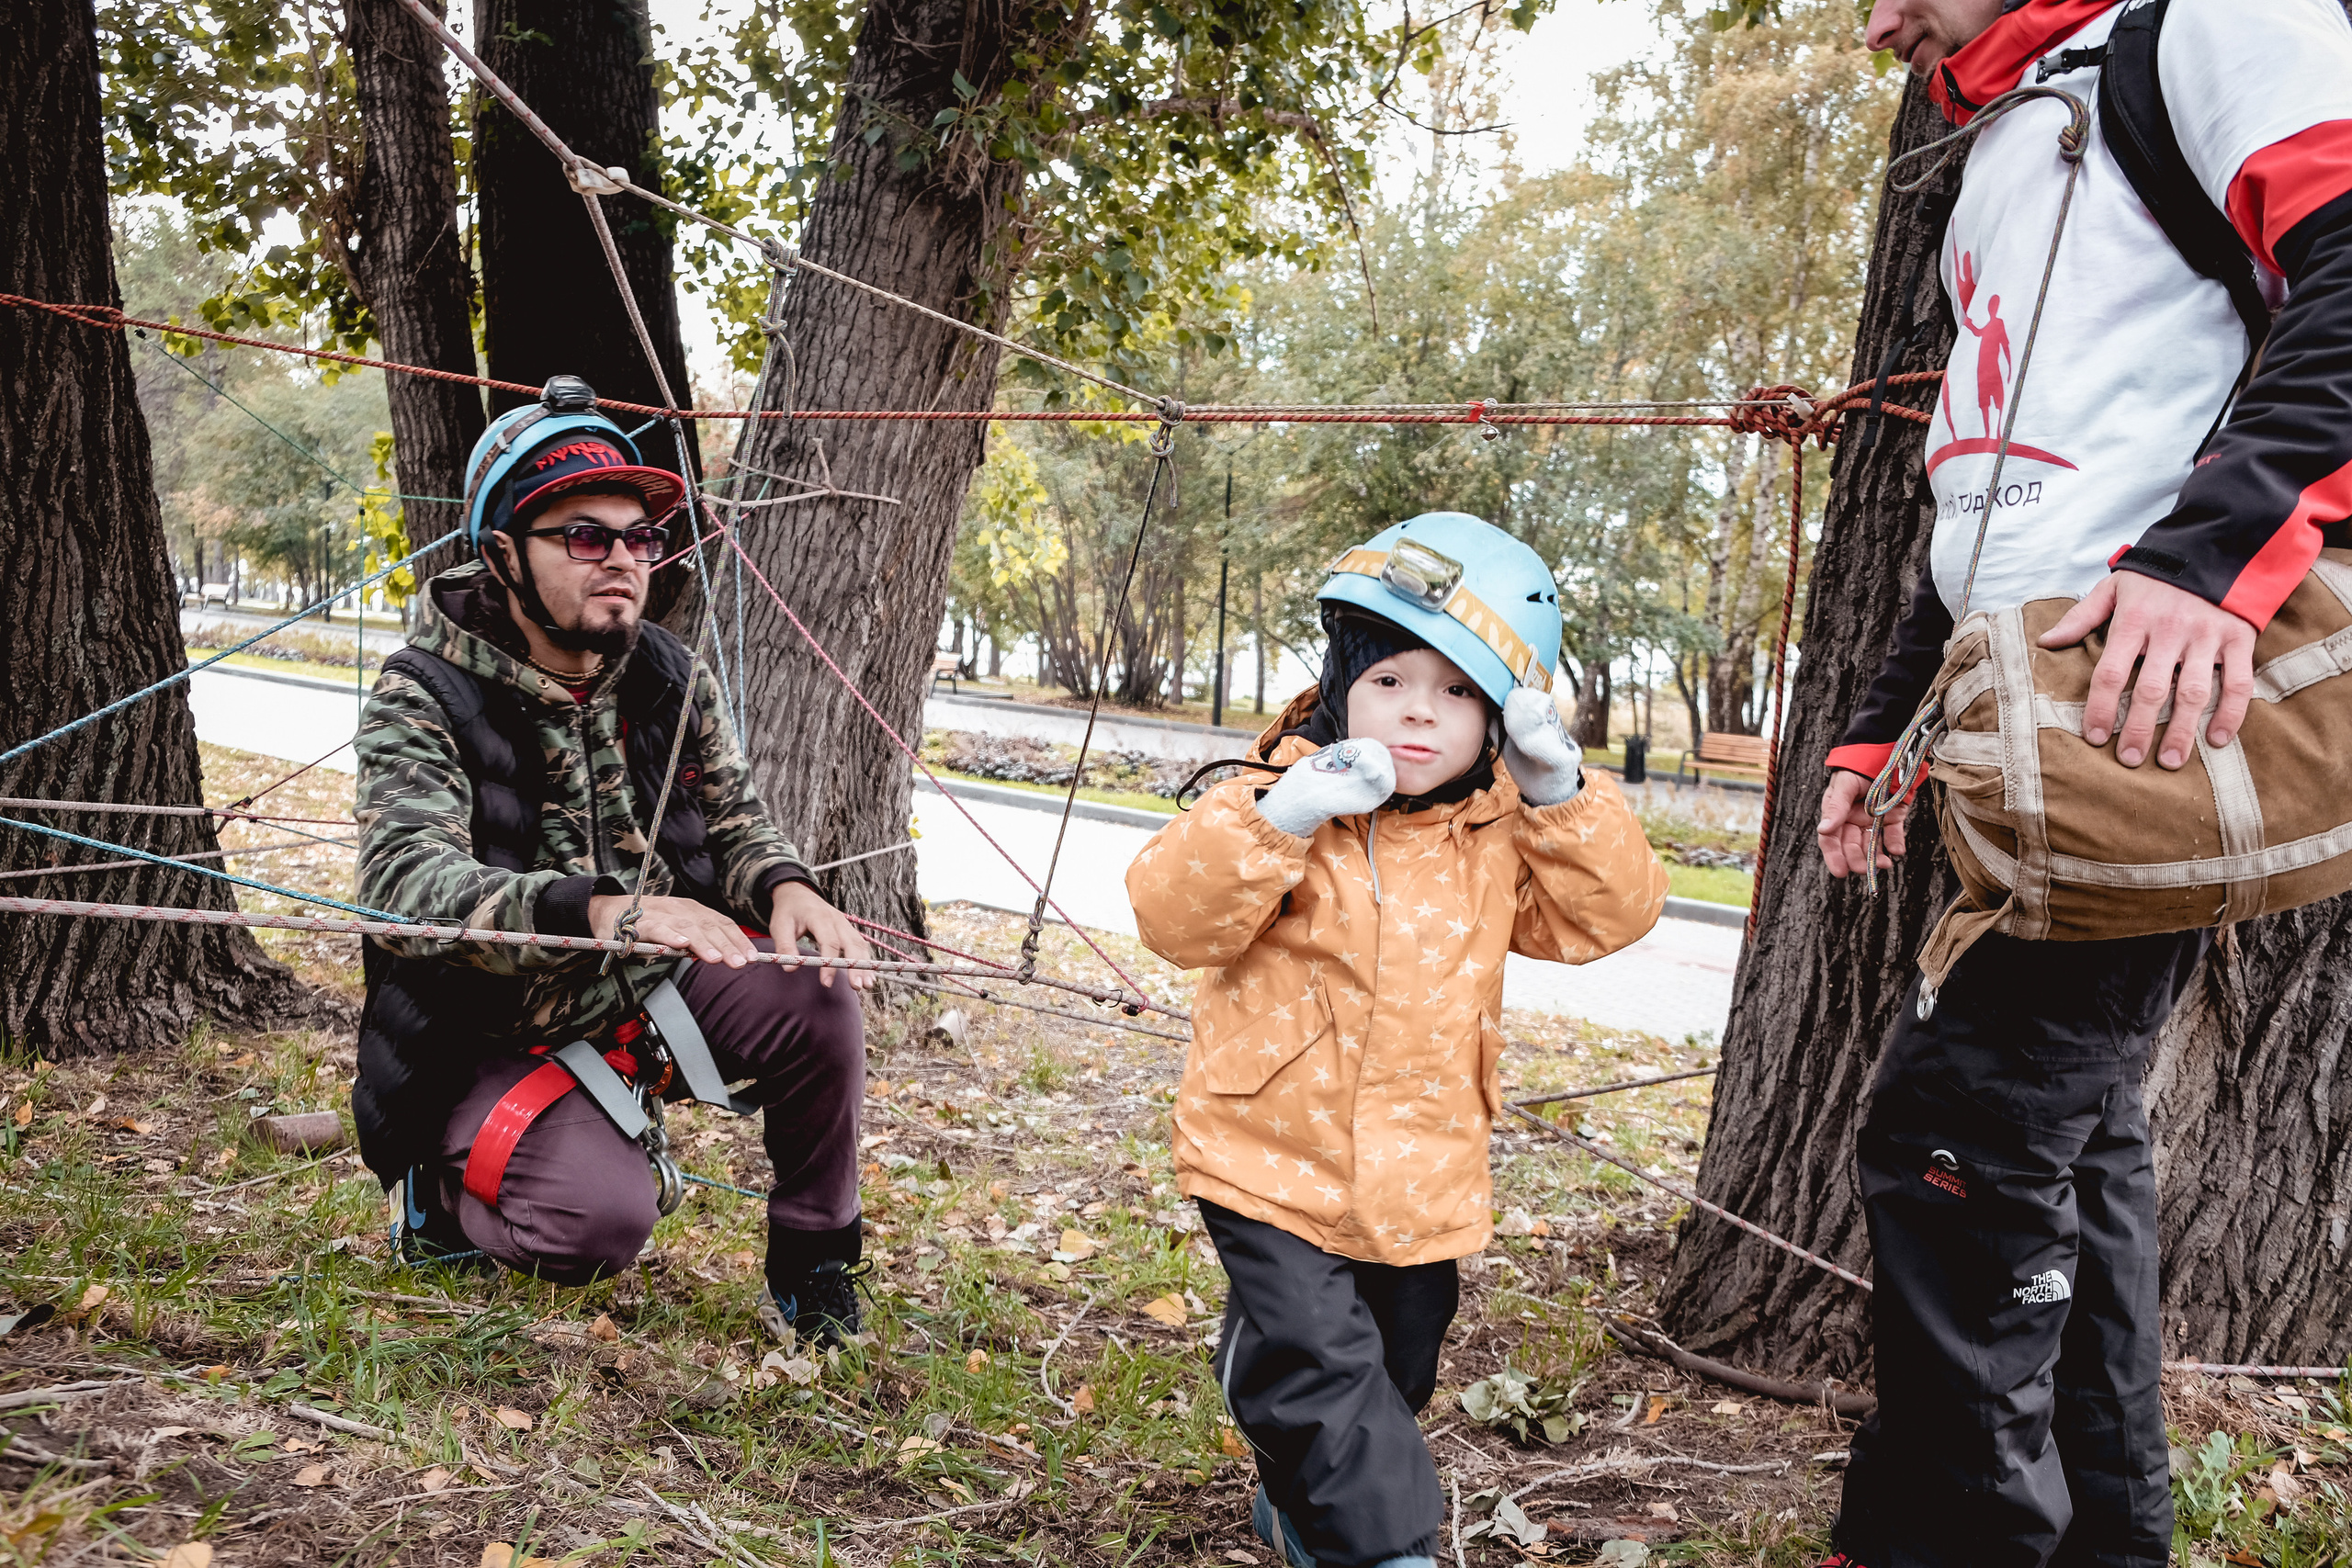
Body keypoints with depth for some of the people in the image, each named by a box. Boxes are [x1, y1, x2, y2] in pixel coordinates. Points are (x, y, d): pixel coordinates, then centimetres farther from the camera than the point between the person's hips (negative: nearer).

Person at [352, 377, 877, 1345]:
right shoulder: (424, 699, -17)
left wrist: (786, 888, -20)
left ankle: (814, 1258, 1)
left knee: (815, 995, -23)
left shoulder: (672, 680, -1)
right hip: (499, 1045, -4)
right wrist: (599, 909, -48)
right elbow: (407, 887, -31)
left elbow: (737, 825, 6)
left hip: (650, 993, 4)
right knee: (601, 1222, -27)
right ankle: (449, 1186, 9)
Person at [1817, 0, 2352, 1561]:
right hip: (2034, 726, 9)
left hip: (2156, 704, -9)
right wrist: (1886, 729, 24)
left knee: (1960, 1131, -11)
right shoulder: (2004, 168, 28)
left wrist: (2217, 549, -30)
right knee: (2074, 1135, 11)